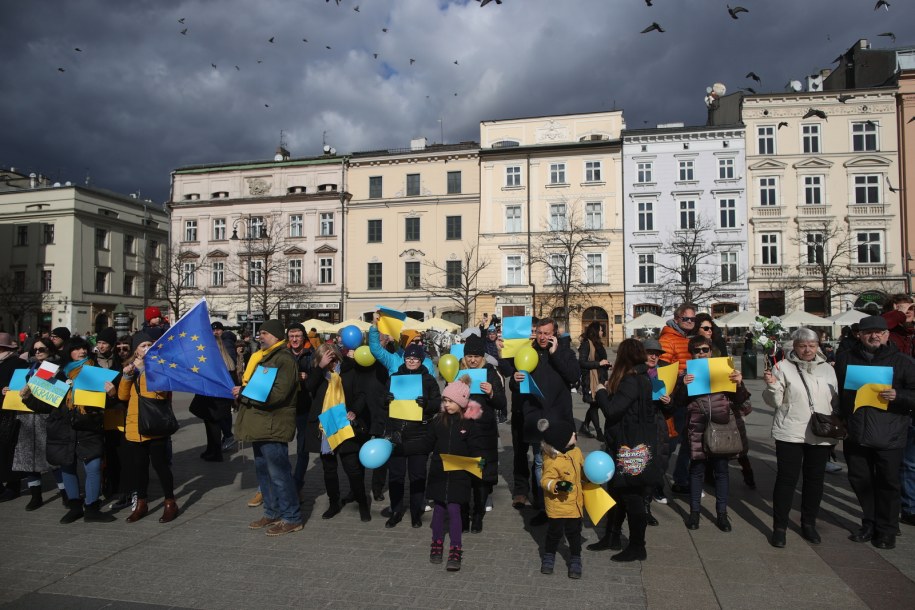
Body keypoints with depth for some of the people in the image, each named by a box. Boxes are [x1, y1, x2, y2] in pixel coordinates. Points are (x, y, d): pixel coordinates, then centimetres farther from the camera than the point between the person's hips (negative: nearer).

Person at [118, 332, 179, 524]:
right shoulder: (131, 367, 12)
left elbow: (162, 392, -17)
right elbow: (123, 396, 4)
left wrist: (147, 369, -23)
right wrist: (127, 375, -9)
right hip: (134, 426, 5)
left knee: (159, 464, -2)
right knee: (138, 466, 12)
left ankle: (170, 503, 10)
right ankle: (141, 503, 26)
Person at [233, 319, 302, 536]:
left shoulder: (284, 360, -15)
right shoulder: (263, 357, 17)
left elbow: (276, 394, -25)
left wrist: (244, 393, -17)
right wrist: (242, 390, 0)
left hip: (273, 426, -10)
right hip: (261, 424, 10)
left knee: (279, 473, -4)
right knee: (263, 470, 17)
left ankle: (292, 518, 6)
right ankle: (272, 513, 29)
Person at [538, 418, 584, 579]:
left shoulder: (575, 451, -5)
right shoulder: (552, 462, -27)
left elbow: (583, 466, 14)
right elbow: (545, 480, -23)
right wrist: (557, 485, -40)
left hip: (575, 503, 5)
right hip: (557, 505, -5)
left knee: (574, 533, 15)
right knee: (555, 532, 12)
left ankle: (575, 561, 31)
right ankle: (548, 557, 34)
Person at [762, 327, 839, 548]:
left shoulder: (827, 369, 10)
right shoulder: (783, 367, -3)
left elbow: (835, 401, 18)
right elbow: (774, 402, -3)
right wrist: (772, 385, -22)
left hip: (822, 435, 4)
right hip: (790, 433, -4)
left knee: (815, 479, 12)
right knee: (786, 479, -2)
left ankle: (809, 523, 29)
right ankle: (779, 527, 8)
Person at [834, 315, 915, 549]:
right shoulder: (845, 359, 7)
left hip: (889, 437, -2)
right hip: (855, 434, 3)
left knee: (887, 484, 7)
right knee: (859, 480, 12)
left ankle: (886, 530, 23)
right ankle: (870, 524, 29)